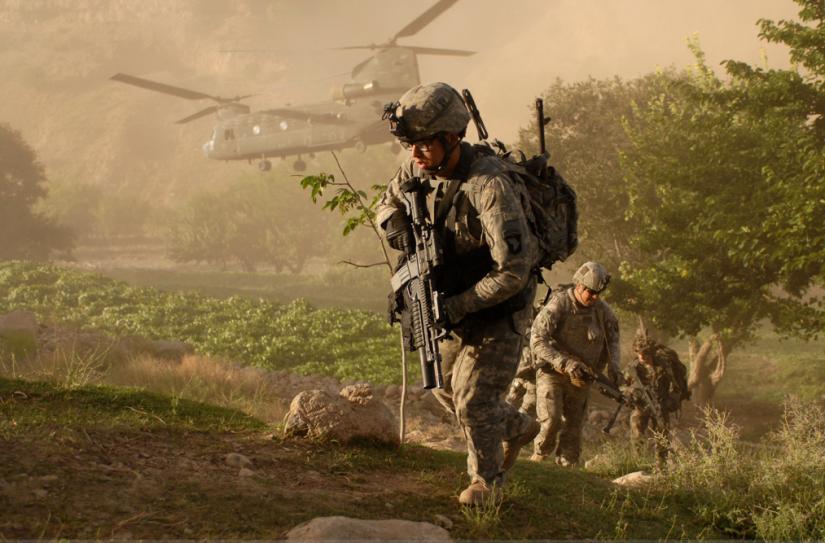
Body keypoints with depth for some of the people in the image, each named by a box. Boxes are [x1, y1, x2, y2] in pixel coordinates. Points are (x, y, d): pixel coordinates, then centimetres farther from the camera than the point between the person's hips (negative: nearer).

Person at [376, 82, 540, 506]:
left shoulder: (488, 185, -34)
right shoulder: (420, 167, -10)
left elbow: (513, 270, -35)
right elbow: (389, 204, 12)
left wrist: (456, 307, -30)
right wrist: (400, 231, -12)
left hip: (500, 310, -8)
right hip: (457, 303, 8)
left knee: (474, 400, -4)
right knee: (445, 387, 18)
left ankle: (487, 479, 23)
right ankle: (516, 428, 43)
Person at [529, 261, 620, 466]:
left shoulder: (601, 309, -3)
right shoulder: (558, 306, -19)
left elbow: (612, 336, 15)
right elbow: (537, 341, -22)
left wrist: (613, 364, -3)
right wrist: (566, 364, -29)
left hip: (580, 378, 5)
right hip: (552, 373, -5)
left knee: (573, 425, 5)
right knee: (551, 420, -14)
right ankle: (539, 456, 9)